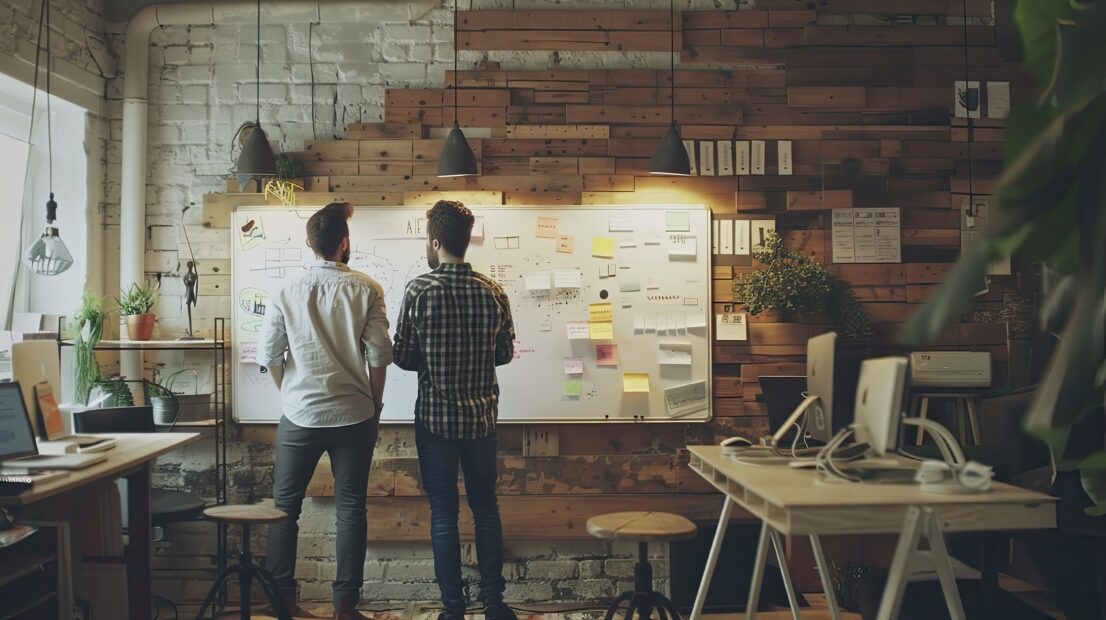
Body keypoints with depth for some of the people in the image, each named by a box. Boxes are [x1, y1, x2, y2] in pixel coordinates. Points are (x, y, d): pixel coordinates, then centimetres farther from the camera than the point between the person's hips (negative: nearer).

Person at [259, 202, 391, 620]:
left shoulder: (287, 294, -1)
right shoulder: (366, 290, -6)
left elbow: (269, 355, 2)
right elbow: (379, 355, -7)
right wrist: (374, 405, 8)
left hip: (300, 415, 1)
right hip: (353, 416, -1)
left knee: (285, 505, 14)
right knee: (350, 507, 7)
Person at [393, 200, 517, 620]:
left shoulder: (419, 290, -12)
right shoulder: (493, 293, -3)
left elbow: (403, 358, -8)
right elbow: (505, 354, 6)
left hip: (436, 419, -3)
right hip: (481, 417, 3)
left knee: (444, 515, 7)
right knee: (486, 510, 15)